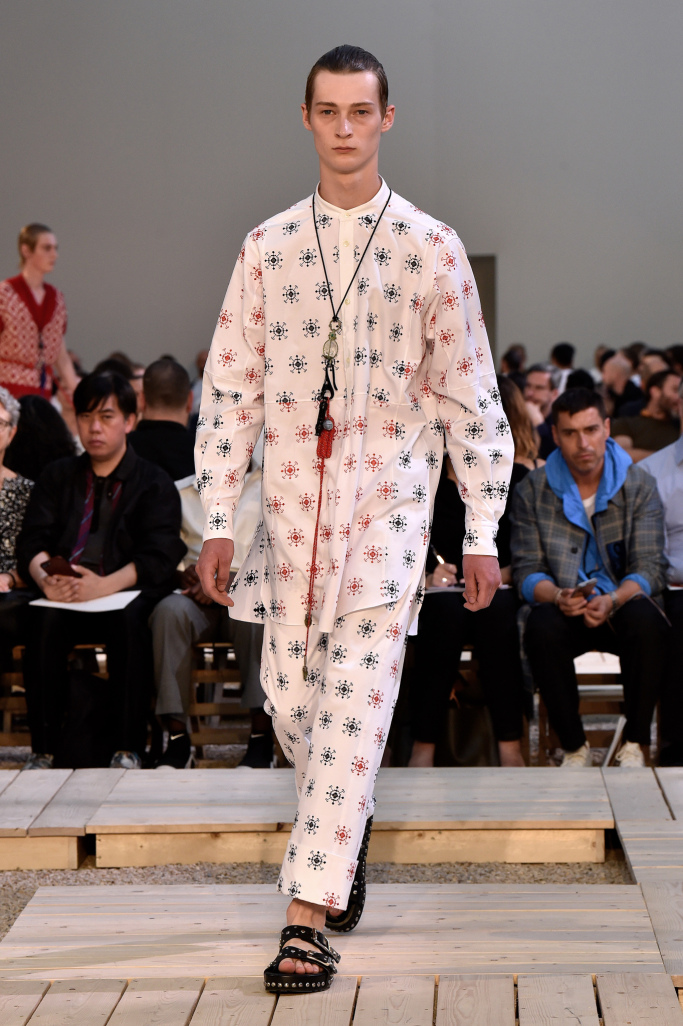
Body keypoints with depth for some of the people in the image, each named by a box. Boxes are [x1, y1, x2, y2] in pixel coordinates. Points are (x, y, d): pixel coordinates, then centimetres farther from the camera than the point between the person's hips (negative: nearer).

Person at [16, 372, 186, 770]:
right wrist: (46, 578, -17)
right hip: (65, 597, 2)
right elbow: (32, 542, 8)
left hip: (126, 593, -2)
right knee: (44, 620, -32)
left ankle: (128, 748, -33)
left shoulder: (155, 483, 9)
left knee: (129, 618, -36)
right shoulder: (58, 477, 21)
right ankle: (44, 748, -29)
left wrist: (105, 585, -24)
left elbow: (160, 557, -6)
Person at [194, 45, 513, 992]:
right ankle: (348, 832, 38)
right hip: (291, 501, 3)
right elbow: (230, 386, 6)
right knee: (290, 698, 8)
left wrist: (482, 533, 0)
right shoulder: (267, 248, 5)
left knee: (355, 702, -10)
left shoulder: (430, 249, -1)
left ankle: (307, 917, -11)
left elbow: (471, 396, 2)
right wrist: (217, 521, 1)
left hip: (388, 500, -3)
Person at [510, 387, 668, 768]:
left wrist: (612, 601, -28)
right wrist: (557, 597, -25)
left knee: (646, 621, -35)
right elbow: (527, 570, -2)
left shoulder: (639, 485, -1)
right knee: (542, 628, -34)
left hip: (623, 604, 0)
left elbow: (649, 568, -8)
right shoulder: (532, 491, 1)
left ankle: (635, 744, -21)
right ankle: (574, 746, -19)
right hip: (565, 609, 0)